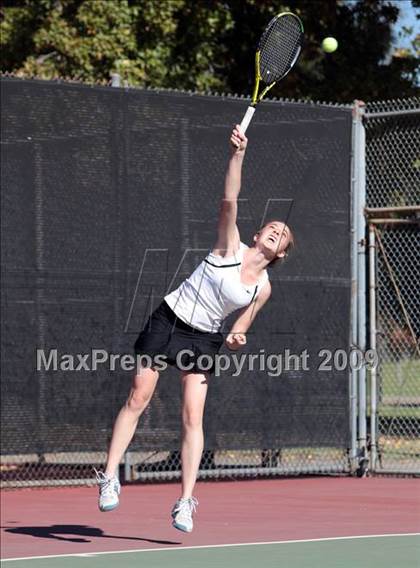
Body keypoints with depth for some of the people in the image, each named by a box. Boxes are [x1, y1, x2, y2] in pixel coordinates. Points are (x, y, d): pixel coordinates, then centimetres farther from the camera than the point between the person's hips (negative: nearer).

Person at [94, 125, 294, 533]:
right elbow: (229, 201, -18)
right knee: (137, 399, -6)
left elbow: (238, 331, 9)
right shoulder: (230, 246, -5)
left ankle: (185, 502, -6)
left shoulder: (263, 288, 2)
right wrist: (238, 154, -29)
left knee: (193, 416, -9)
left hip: (203, 339, 2)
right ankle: (109, 477, 2)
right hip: (167, 320, -2)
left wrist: (236, 339, -16)